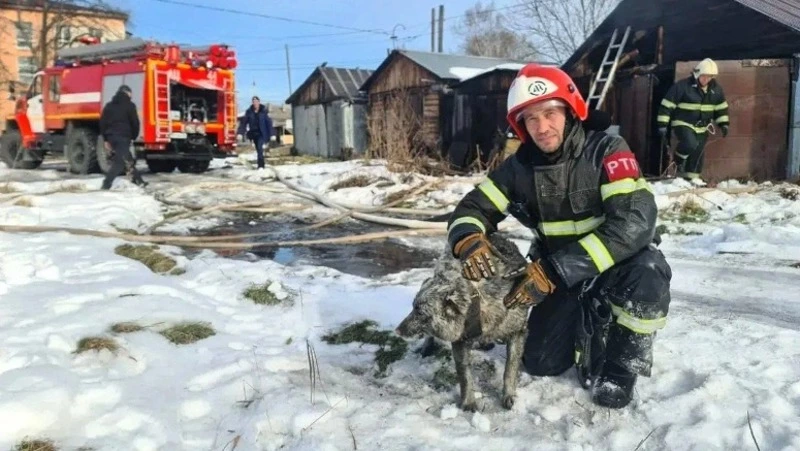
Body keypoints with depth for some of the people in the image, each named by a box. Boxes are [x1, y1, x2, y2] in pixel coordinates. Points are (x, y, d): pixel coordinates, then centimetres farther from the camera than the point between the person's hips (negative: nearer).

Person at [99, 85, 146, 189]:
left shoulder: (109, 105, 16)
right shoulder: (129, 105, -3)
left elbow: (102, 122, 13)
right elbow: (135, 122, -6)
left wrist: (106, 139, 16)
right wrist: (134, 136, 9)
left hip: (111, 137, 7)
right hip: (123, 137, -7)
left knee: (128, 160, 16)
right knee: (120, 162, -8)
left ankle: (138, 181, 21)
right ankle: (106, 184, -16)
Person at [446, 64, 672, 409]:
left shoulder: (606, 151, -21)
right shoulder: (519, 167, -8)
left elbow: (634, 222, -33)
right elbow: (470, 209, -5)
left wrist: (552, 271, -40)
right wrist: (470, 241, -32)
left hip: (621, 261, -3)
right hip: (561, 273, 3)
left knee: (646, 277, -37)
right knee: (541, 363, -9)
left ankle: (620, 366, -8)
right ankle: (591, 325, 23)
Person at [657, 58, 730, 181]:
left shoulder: (716, 88, 2)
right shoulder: (683, 86, -16)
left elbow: (721, 107, 16)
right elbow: (667, 105, -14)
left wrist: (724, 124, 9)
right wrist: (663, 125, -16)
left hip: (702, 127, 6)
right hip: (683, 124, -6)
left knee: (698, 153, 8)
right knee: (690, 144, -30)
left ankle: (692, 178, 22)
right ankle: (679, 159, 1)